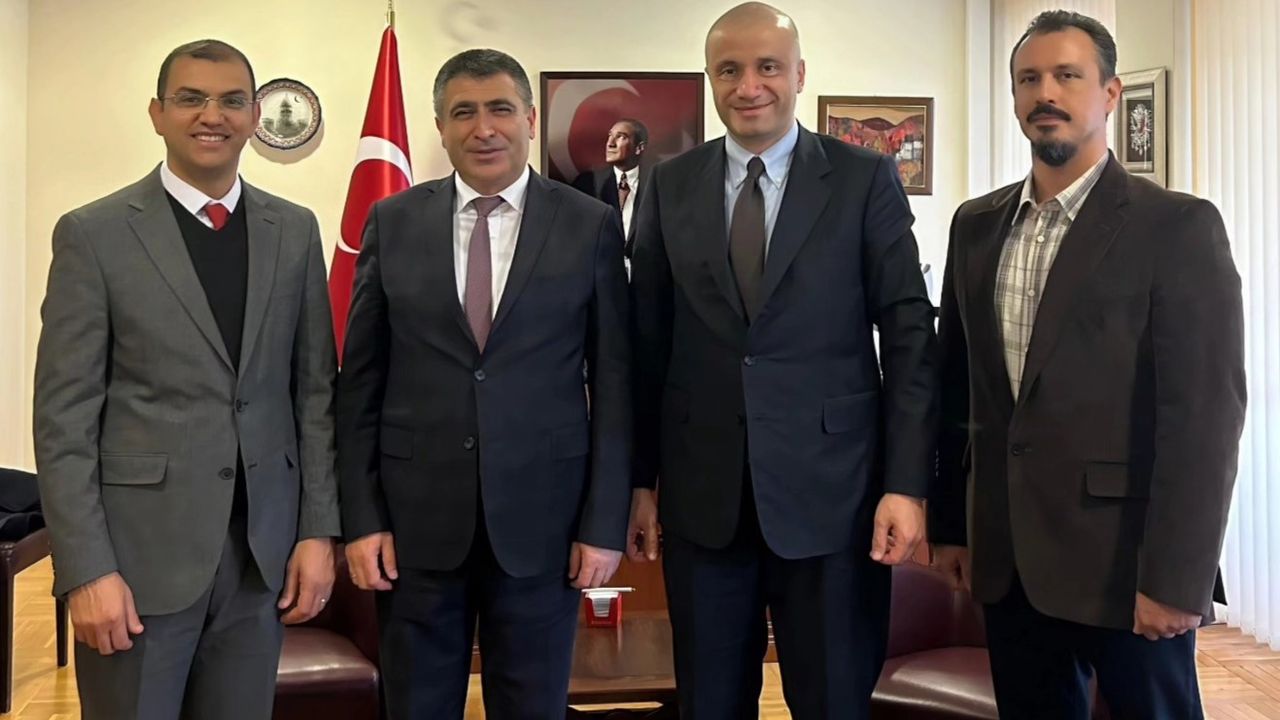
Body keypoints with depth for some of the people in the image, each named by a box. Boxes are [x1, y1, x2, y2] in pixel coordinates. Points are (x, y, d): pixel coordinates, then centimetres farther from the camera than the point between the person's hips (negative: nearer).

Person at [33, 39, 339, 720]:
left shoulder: (294, 230, 7)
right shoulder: (94, 234, -3)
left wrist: (319, 529, 1)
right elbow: (63, 417, -5)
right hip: (140, 548, -3)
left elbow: (316, 388, 7)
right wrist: (86, 570, -11)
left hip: (263, 549, 3)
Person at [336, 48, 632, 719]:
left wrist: (605, 522, -3)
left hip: (541, 514, -1)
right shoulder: (392, 222, 3)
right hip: (416, 514, 1)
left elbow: (613, 383, -1)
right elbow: (360, 380, 4)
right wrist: (361, 515, -1)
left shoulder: (591, 225, -1)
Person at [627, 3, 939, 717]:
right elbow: (648, 343, 7)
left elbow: (909, 335, -3)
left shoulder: (866, 179, -1)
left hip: (832, 491, -2)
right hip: (700, 496, 2)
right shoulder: (670, 186, 6)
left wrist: (906, 483, -9)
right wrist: (639, 479, 6)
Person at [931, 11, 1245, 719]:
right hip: (1007, 556, 5)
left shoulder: (1178, 226, -8)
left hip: (1123, 559, -4)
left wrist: (1174, 577, -16)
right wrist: (949, 522, 10)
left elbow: (1204, 413, -13)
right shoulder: (976, 225, 8)